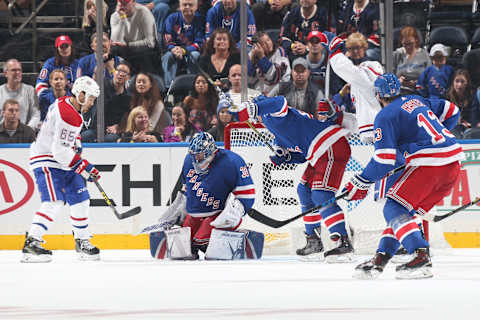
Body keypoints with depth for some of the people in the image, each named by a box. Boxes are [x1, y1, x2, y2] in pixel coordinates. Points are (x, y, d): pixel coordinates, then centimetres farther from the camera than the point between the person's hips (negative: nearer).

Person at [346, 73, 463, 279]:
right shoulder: (417, 101, 20)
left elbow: (383, 161, -9)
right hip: (453, 163, 9)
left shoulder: (386, 116, -3)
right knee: (406, 209, 14)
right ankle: (381, 258, 10)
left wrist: (361, 183, 2)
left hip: (429, 163, -9)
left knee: (394, 208, -7)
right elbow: (451, 112, 30)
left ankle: (421, 257, -24)